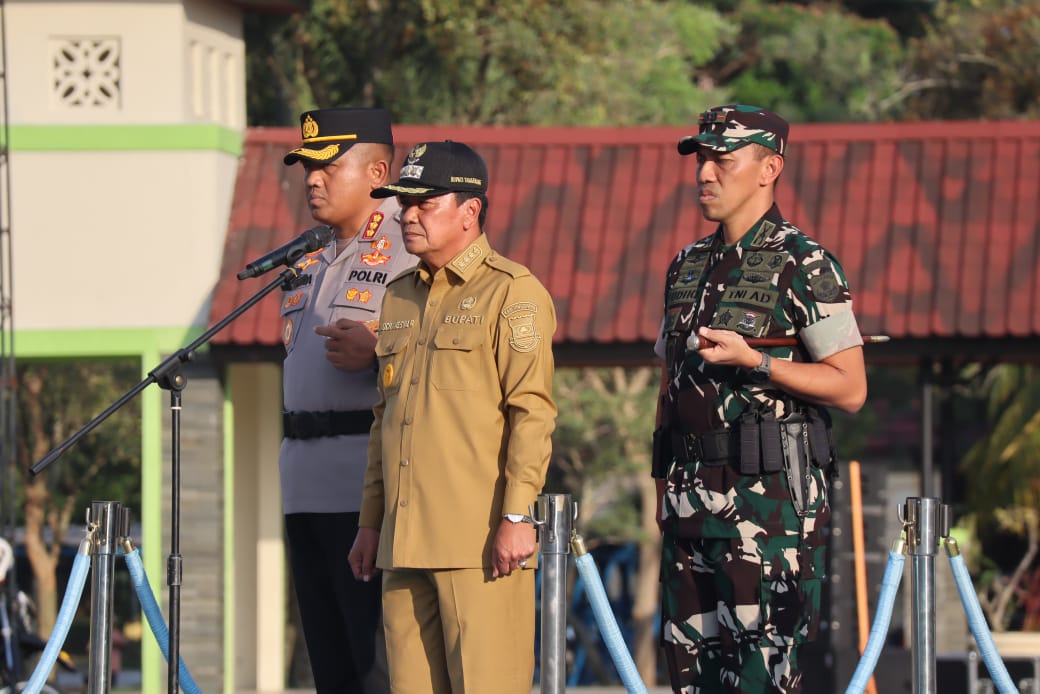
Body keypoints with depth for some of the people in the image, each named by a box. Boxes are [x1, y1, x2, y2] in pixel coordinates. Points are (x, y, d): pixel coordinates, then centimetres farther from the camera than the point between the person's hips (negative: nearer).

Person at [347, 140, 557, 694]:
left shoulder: (512, 291, -3)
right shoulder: (399, 297, 20)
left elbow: (532, 411, -10)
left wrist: (516, 517, -17)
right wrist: (371, 522, 19)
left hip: (481, 542, -7)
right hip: (405, 542, 7)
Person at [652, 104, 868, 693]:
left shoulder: (804, 266, -6)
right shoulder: (688, 267, 16)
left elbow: (850, 389, -9)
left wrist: (752, 361, -19)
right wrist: (665, 487, 17)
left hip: (769, 495, -7)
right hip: (691, 500, 7)